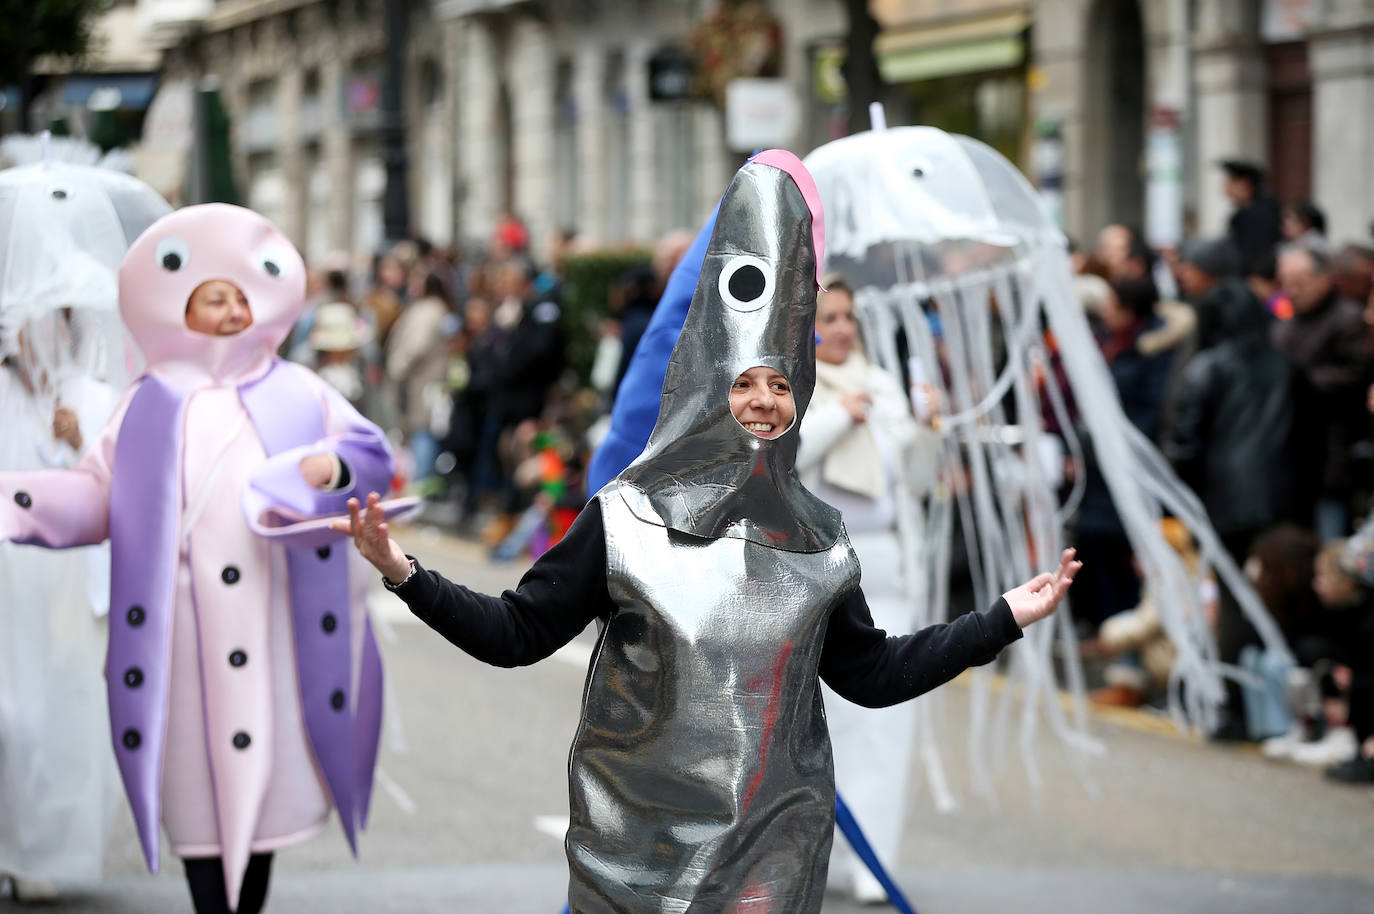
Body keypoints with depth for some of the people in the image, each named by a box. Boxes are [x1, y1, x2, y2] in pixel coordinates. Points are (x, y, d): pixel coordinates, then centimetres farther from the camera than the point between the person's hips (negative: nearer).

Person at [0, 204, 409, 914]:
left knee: (263, 778, 4)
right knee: (199, 782, 0)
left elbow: (368, 452, 1)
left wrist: (333, 468, -21)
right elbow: (97, 494, 7)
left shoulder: (298, 394, 9)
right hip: (181, 636, 0)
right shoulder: (147, 407, 9)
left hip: (271, 630, 1)